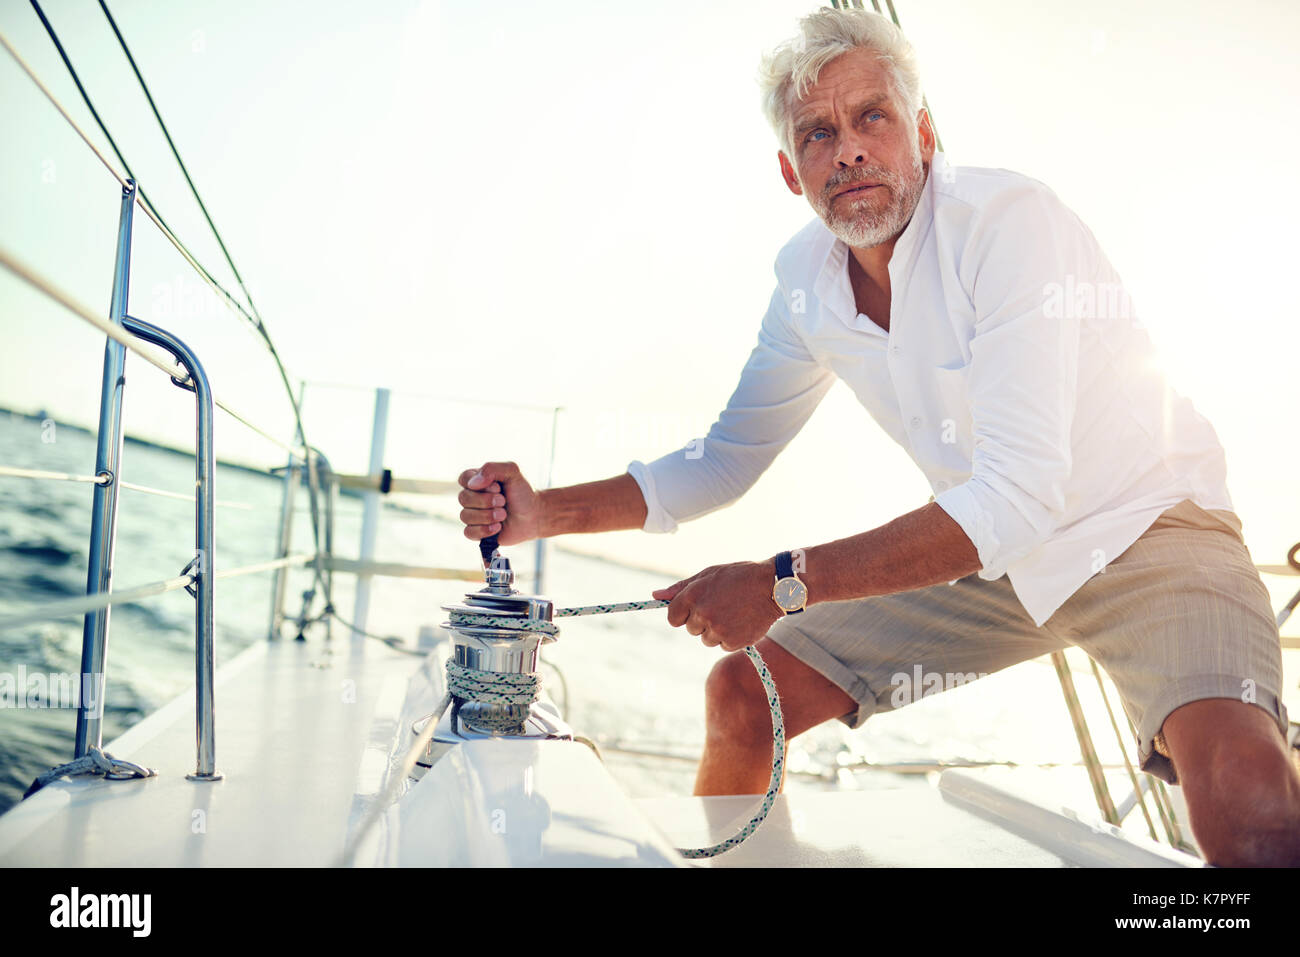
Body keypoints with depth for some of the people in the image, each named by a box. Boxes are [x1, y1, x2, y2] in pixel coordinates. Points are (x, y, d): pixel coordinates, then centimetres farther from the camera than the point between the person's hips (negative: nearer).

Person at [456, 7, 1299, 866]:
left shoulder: (1010, 219, -25)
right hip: (985, 550, 6)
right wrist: (546, 514, -8)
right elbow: (727, 461, 5)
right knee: (741, 695, 1)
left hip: (1144, 527, -5)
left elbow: (1020, 492, -31)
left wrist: (784, 585, -32)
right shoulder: (807, 278, -4)